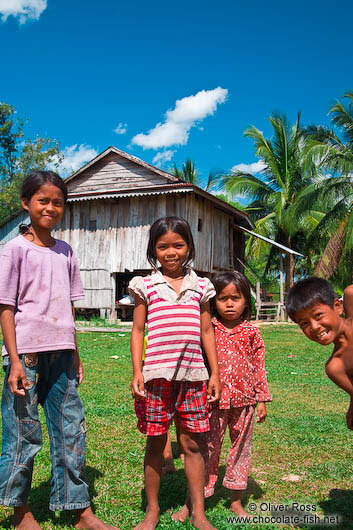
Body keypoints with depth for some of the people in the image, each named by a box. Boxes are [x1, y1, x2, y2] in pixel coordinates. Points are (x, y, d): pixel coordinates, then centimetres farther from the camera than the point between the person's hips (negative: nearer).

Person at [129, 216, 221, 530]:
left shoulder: (200, 286, 9)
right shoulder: (146, 286, 3)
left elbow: (207, 331, 12)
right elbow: (138, 330, 4)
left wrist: (215, 373, 9)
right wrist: (137, 372, -3)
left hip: (192, 376, 2)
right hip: (156, 375, -1)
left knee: (192, 444, 9)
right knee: (155, 444, 9)